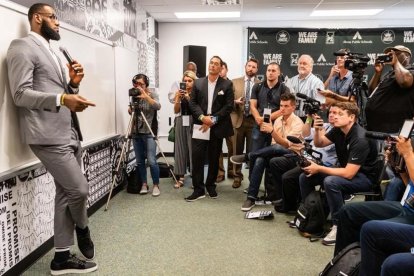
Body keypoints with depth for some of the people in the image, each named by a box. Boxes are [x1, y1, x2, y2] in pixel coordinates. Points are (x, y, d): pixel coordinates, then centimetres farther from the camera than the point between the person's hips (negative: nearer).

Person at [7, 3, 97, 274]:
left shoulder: (52, 53, 23)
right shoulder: (23, 46, -4)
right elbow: (21, 94, -15)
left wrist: (73, 84, 4)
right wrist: (62, 99, -26)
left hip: (70, 133, 9)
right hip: (49, 135, -9)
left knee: (66, 194, 10)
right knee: (79, 189, -10)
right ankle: (82, 228, 23)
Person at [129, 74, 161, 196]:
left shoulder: (152, 94, -4)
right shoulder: (134, 96, 9)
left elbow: (158, 106, -22)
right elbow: (131, 112, 17)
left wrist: (146, 96, -30)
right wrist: (130, 109, -4)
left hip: (149, 132, -4)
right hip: (136, 133, 5)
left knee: (151, 160, -10)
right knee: (139, 161, 6)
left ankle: (156, 185, 3)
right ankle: (144, 184, 18)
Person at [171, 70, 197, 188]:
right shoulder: (179, 92, 8)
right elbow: (176, 110, 4)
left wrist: (188, 97, -15)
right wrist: (178, 98, -10)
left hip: (192, 123, -3)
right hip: (181, 123, 3)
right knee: (180, 148, 4)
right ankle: (180, 178, 9)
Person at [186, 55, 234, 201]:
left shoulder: (227, 84, 3)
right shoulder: (198, 83, 9)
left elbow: (229, 106, -4)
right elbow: (192, 103, 4)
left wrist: (214, 120, -12)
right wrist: (202, 117, -12)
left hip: (217, 127, -1)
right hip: (200, 126, 1)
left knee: (214, 158, 8)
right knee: (197, 158, -5)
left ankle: (210, 186, 24)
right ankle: (198, 189, 3)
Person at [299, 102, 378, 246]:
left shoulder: (360, 139, -28)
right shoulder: (338, 130, -5)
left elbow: (348, 174, -32)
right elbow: (319, 143, 9)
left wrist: (318, 168, -24)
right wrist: (317, 130, -13)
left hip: (364, 176, -8)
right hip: (345, 170, 8)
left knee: (330, 182, -36)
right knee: (305, 177, -1)